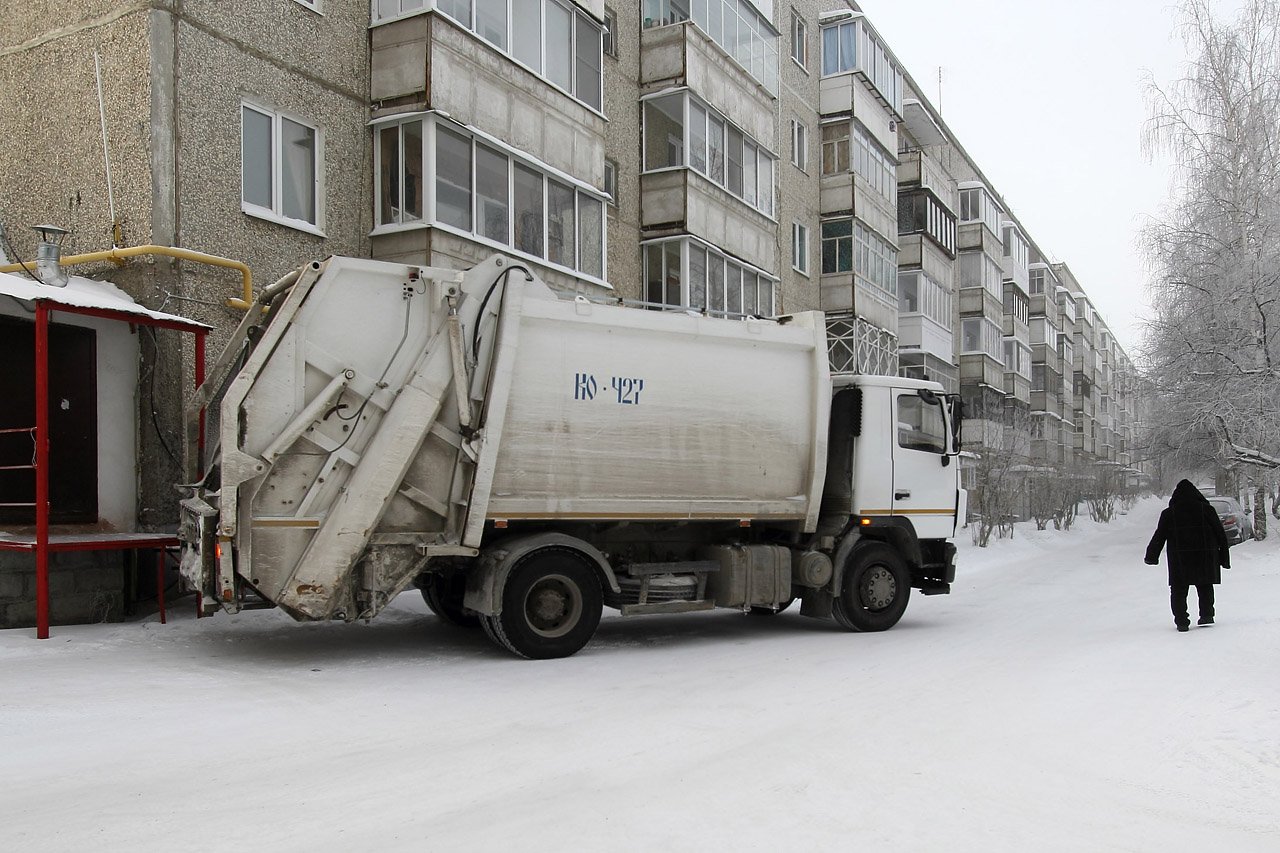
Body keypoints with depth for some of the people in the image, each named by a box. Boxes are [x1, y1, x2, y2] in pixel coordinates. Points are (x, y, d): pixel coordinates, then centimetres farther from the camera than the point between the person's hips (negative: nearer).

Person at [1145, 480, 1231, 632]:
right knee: (1205, 587, 18)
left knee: (1178, 590, 4)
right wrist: (1224, 557, 12)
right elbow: (1221, 535, 4)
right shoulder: (1206, 509, 1)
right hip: (1205, 556, 1)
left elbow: (1159, 537, 3)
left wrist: (1151, 556, 13)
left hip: (1179, 560, -1)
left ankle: (1181, 621, -2)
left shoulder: (1168, 514, -1)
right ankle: (1207, 615, 17)